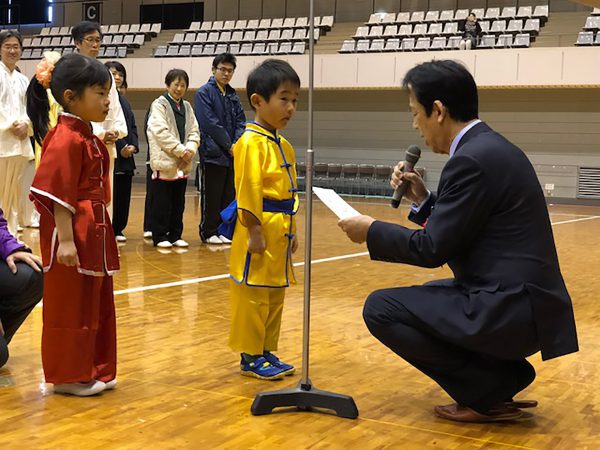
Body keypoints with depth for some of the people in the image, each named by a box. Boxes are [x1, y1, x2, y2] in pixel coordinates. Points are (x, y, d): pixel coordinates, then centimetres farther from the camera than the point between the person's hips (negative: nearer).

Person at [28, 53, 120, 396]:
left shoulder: (88, 137, 14)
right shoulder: (65, 140, -17)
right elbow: (59, 196, -20)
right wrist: (65, 240, -23)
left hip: (93, 234, 10)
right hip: (72, 234, -10)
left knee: (98, 304, 17)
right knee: (70, 309, 2)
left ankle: (94, 370, 28)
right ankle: (69, 376, 13)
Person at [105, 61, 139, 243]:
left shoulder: (123, 100, 19)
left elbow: (132, 125, 17)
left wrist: (133, 146, 0)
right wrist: (121, 147, -16)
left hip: (126, 155, 8)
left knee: (123, 194, 9)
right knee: (110, 193, -6)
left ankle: (117, 229, 18)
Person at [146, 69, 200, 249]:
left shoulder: (187, 106, 15)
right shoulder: (159, 105, -3)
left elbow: (194, 132, 10)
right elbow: (161, 132, -13)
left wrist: (189, 150, -9)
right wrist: (181, 150, -15)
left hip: (183, 163, 6)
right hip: (164, 161, -6)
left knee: (179, 203, 10)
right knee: (162, 203, -2)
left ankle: (175, 236, 18)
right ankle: (159, 237, 5)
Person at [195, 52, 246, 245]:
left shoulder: (233, 95, 14)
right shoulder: (204, 93, -6)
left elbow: (240, 121, 11)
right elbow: (210, 123, -13)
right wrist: (229, 145, -13)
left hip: (232, 155, 6)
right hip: (213, 154, -6)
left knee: (228, 195, 10)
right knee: (211, 197, 0)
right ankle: (208, 232, 9)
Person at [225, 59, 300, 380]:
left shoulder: (284, 146, 15)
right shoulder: (251, 142, -13)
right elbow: (248, 190, -17)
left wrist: (291, 230, 17)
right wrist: (254, 230, -19)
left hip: (280, 232, 9)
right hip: (260, 231, -9)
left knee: (275, 296, 15)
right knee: (252, 296, -1)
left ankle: (267, 351, 26)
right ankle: (250, 357, 9)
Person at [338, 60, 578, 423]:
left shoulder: (473, 160, -18)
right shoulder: (490, 148, 13)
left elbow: (433, 249, -14)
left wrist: (372, 231, -1)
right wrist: (424, 201, 11)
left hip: (510, 309, -10)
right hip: (518, 301, 10)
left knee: (381, 308, -8)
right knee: (415, 298, 27)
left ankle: (489, 389, -3)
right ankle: (500, 376, 14)